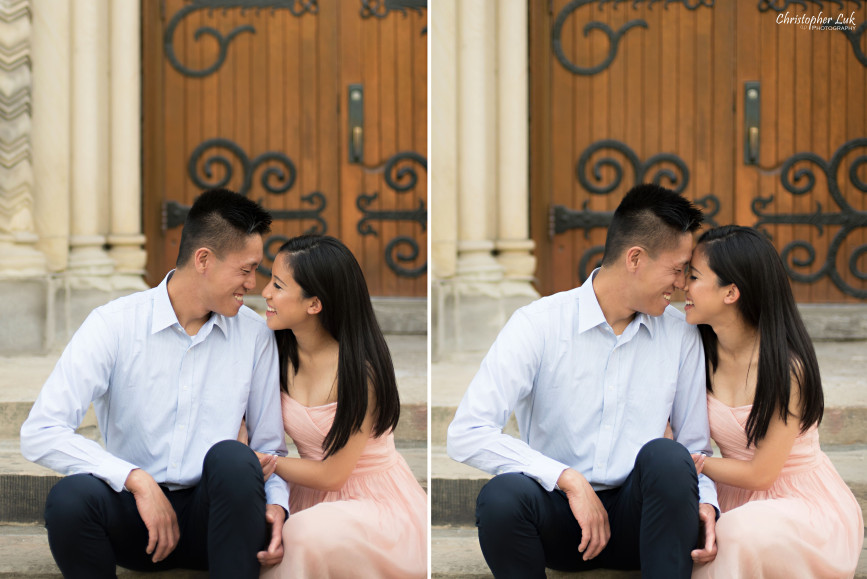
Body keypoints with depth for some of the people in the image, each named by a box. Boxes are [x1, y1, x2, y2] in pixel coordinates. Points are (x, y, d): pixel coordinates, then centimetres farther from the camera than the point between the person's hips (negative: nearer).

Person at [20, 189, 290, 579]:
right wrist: (136, 479, -24)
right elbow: (38, 434, -15)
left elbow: (269, 446, 10)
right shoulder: (114, 325, -6)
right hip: (133, 511, -1)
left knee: (232, 457, -32)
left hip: (210, 515, 1)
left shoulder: (254, 336, 4)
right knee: (72, 497, -34)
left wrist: (276, 503, -13)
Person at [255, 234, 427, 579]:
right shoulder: (281, 351, -4)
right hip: (313, 497, 6)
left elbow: (332, 474, -17)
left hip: (378, 504, -6)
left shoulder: (359, 370, -23)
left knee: (308, 533, -37)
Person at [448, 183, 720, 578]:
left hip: (637, 517, 2)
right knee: (503, 496, -36)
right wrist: (568, 479, -22)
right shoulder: (539, 324, -6)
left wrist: (704, 501, -10)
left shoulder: (679, 336, 6)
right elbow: (465, 434, -16)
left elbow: (695, 446, 13)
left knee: (666, 456, -31)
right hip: (558, 513, -2)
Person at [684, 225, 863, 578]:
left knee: (741, 532, -37)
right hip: (737, 502, 6)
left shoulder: (785, 367, -21)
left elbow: (761, 474, -16)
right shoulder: (702, 351, -2)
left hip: (807, 509, -5)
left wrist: (695, 463, -5)